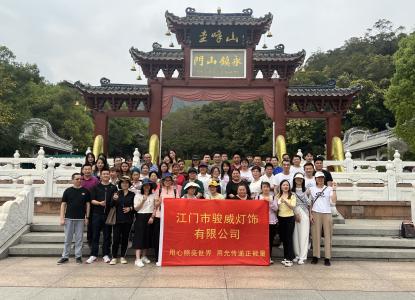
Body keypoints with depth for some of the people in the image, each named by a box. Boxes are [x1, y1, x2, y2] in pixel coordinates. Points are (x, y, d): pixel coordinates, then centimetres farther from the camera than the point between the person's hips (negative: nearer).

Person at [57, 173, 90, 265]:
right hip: (69, 218, 0)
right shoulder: (68, 191, 1)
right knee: (67, 239, 7)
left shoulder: (85, 191, 3)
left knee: (79, 239, 6)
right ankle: (65, 256, 17)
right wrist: (62, 218, -4)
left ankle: (78, 256, 16)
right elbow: (63, 204, 1)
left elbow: (87, 204, 5)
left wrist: (87, 217, 0)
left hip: (80, 219, 0)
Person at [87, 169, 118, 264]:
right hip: (97, 214, 0)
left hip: (108, 214, 0)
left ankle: (106, 254, 15)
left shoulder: (113, 188, 8)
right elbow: (92, 200, 2)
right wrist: (100, 203, -16)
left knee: (107, 235, 5)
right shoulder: (96, 187, 8)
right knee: (95, 235, 4)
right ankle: (93, 255, 13)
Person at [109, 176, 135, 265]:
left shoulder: (132, 194, 4)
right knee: (116, 239, -3)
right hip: (118, 219, -1)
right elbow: (111, 205, -4)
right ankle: (114, 257, 8)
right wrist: (114, 199, -23)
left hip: (128, 220, 1)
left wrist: (130, 208, -12)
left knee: (125, 238, 7)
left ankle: (123, 257, 19)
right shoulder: (117, 193, 4)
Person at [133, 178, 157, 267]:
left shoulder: (153, 195, 7)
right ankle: (138, 259, -8)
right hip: (140, 217, -2)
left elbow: (155, 207, 6)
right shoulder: (138, 195, 2)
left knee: (147, 236, 7)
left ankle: (144, 256, 20)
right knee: (139, 236, -6)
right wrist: (143, 200, -15)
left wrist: (152, 217, -5)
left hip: (150, 217, 3)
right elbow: (136, 208, -4)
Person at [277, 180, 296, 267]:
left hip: (289, 218, -4)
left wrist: (285, 201, -29)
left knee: (289, 238, -5)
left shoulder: (292, 196, -2)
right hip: (281, 218, 4)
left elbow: (293, 206, -15)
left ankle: (289, 259, 1)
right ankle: (286, 257, 23)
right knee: (283, 238, 10)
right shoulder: (278, 196, 8)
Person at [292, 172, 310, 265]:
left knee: (303, 235, -4)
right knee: (295, 235, 4)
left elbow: (309, 203, 3)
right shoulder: (291, 191, 8)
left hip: (304, 213, -1)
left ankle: (302, 257, 0)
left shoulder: (306, 190, 6)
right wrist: (296, 214, -5)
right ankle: (297, 255, 14)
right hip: (294, 213, 1)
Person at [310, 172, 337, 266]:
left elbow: (334, 201, -6)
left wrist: (334, 189, -11)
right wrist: (310, 214, -1)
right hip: (316, 213, 0)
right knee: (316, 235, 2)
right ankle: (315, 256, 9)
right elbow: (310, 203, 7)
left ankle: (327, 258, 7)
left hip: (327, 213, 0)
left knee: (328, 235, 1)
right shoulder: (311, 189, 8)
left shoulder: (329, 189, 6)